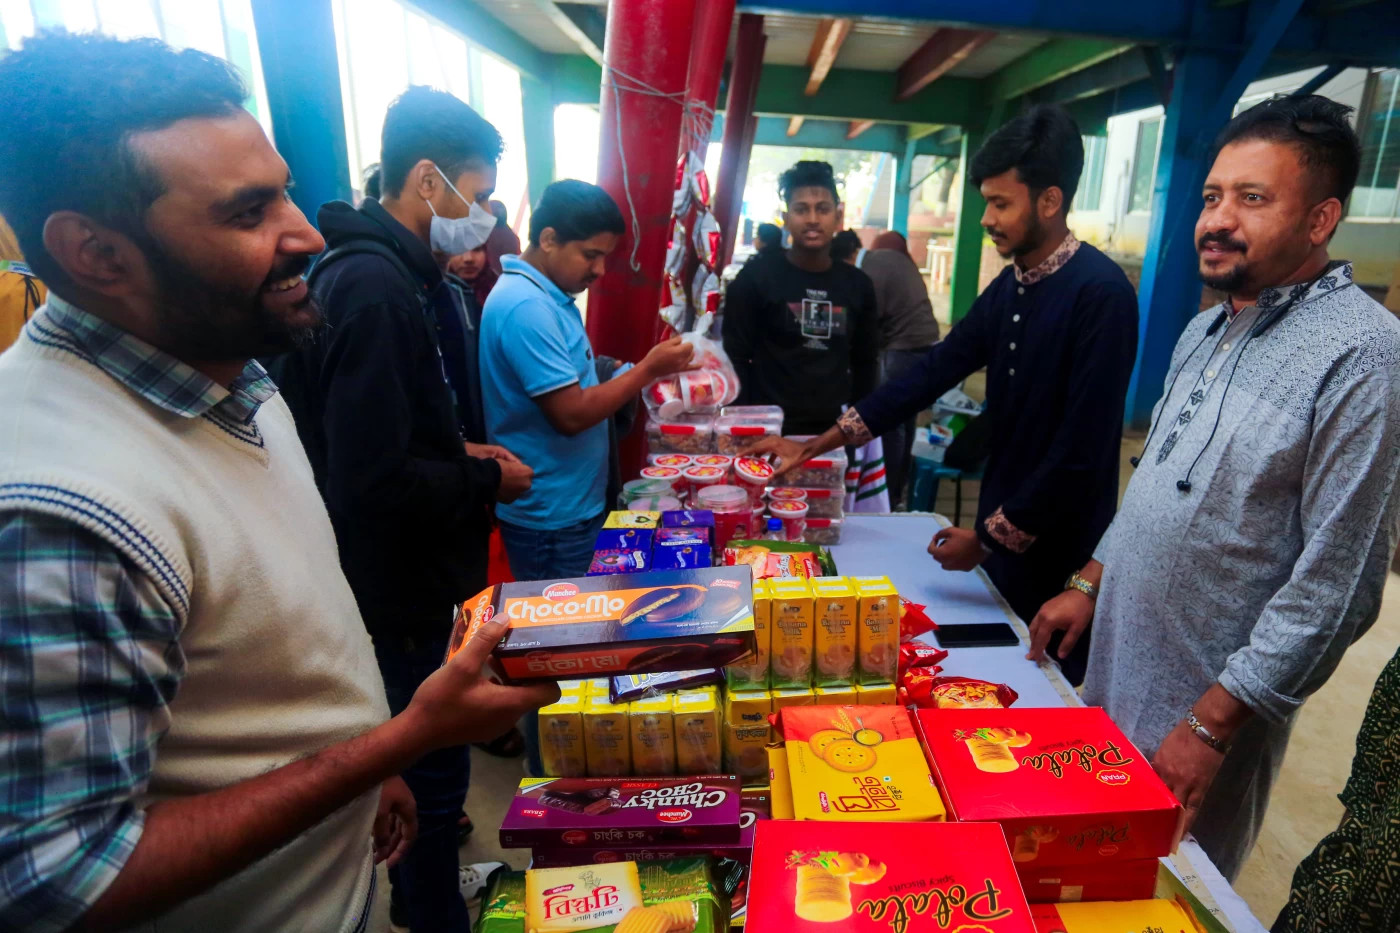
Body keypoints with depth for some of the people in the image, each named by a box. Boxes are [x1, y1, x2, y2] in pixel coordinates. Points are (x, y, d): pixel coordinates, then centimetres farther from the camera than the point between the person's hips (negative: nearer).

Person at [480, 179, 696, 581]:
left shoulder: (548, 297, 8)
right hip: (552, 516, -9)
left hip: (571, 504, 9)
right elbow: (571, 415, -26)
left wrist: (639, 373, 3)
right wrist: (648, 369, -18)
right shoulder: (526, 307, -23)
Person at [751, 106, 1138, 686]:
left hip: (1058, 554, -7)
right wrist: (814, 447, 1)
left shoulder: (1100, 294, -19)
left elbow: (1081, 453, -21)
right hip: (1001, 534, 7)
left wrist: (988, 538, -13)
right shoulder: (1008, 288, 5)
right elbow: (934, 371, 4)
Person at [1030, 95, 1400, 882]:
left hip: (1210, 707, -7)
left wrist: (1212, 723, -20)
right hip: (1117, 674, 7)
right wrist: (1091, 584, 12)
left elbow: (1336, 585, -21)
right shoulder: (1207, 331, 7)